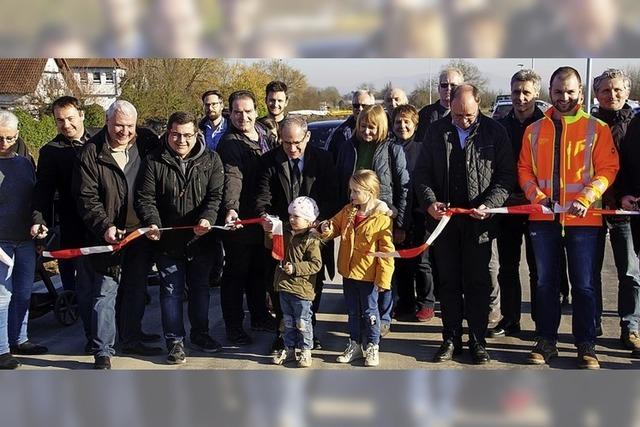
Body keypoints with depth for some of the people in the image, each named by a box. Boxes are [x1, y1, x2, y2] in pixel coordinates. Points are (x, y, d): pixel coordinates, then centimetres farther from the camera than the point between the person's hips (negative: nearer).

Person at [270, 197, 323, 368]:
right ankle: (289, 349, 29)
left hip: (301, 289, -7)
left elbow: (316, 264, -19)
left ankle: (305, 351, 18)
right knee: (288, 321, 17)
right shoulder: (286, 234, 6)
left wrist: (295, 268, -24)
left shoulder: (311, 240, -15)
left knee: (302, 322, 4)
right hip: (284, 286, 7)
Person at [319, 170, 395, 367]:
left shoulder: (382, 219, -17)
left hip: (368, 275, -6)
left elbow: (386, 251, -16)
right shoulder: (347, 211, 2)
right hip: (348, 272, 6)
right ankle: (355, 345, 31)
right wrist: (327, 229, -7)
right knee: (353, 311, 17)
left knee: (369, 311, 8)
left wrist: (384, 279, -18)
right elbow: (335, 225, 18)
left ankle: (372, 347, 22)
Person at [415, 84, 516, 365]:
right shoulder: (436, 131, 5)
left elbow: (506, 175, -1)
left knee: (478, 283, 4)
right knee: (448, 282, 9)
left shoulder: (494, 132, -2)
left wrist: (488, 205, -15)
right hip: (443, 217, 2)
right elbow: (422, 172, 7)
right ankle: (451, 339, 18)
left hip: (478, 221, -2)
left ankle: (477, 341, 14)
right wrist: (430, 202, -9)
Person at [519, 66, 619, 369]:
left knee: (583, 285, 2)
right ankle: (547, 341, 19)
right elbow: (524, 169, 9)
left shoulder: (597, 129, 1)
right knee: (545, 282, 9)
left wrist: (585, 198, -18)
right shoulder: (534, 130, 10)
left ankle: (586, 346, 12)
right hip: (543, 218, 3)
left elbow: (607, 169, -4)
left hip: (582, 219, -3)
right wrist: (536, 195, -8)